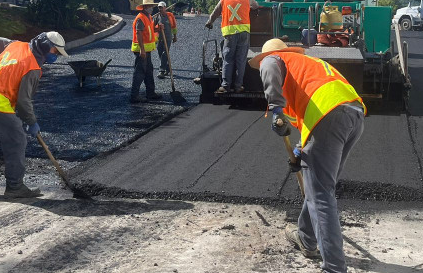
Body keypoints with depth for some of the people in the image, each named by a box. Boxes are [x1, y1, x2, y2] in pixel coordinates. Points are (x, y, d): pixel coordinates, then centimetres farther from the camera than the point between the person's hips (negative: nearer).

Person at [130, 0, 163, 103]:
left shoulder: (149, 17, 15)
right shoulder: (140, 18, -16)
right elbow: (138, 34, -22)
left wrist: (158, 28, 2)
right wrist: (142, 50, -27)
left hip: (147, 49, 10)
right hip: (141, 49, -10)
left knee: (149, 71, 16)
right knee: (139, 72, -9)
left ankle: (150, 93, 25)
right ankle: (134, 96, -6)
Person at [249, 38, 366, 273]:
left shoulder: (274, 58, 19)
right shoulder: (312, 62, 40)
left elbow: (270, 69, -7)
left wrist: (276, 107, -20)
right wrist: (304, 150, 50)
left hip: (327, 117, -8)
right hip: (356, 113, 8)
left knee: (321, 195, -6)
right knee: (322, 183, 23)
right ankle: (307, 239, 39)